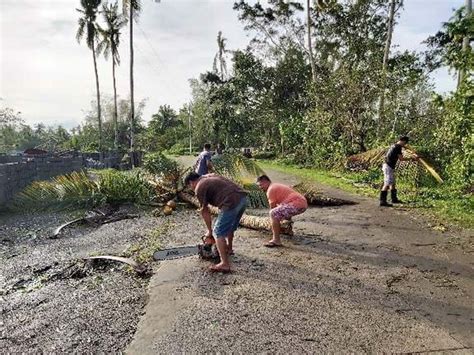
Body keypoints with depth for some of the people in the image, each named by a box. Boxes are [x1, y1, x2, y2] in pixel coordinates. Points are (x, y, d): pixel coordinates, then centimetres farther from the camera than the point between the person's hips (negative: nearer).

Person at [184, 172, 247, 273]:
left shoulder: (199, 188, 2)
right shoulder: (210, 176, 25)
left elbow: (205, 212, 8)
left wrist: (209, 232, 19)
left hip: (231, 203, -9)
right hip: (243, 198, 9)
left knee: (219, 233, 1)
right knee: (230, 227, 29)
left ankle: (225, 264, -2)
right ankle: (229, 249, 49)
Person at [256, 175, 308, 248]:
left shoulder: (270, 189, -5)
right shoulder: (276, 186, 25)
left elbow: (272, 208, -3)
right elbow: (278, 205, 32)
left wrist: (272, 225, 7)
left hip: (297, 204, -11)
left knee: (273, 213, -21)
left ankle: (276, 241, -17)